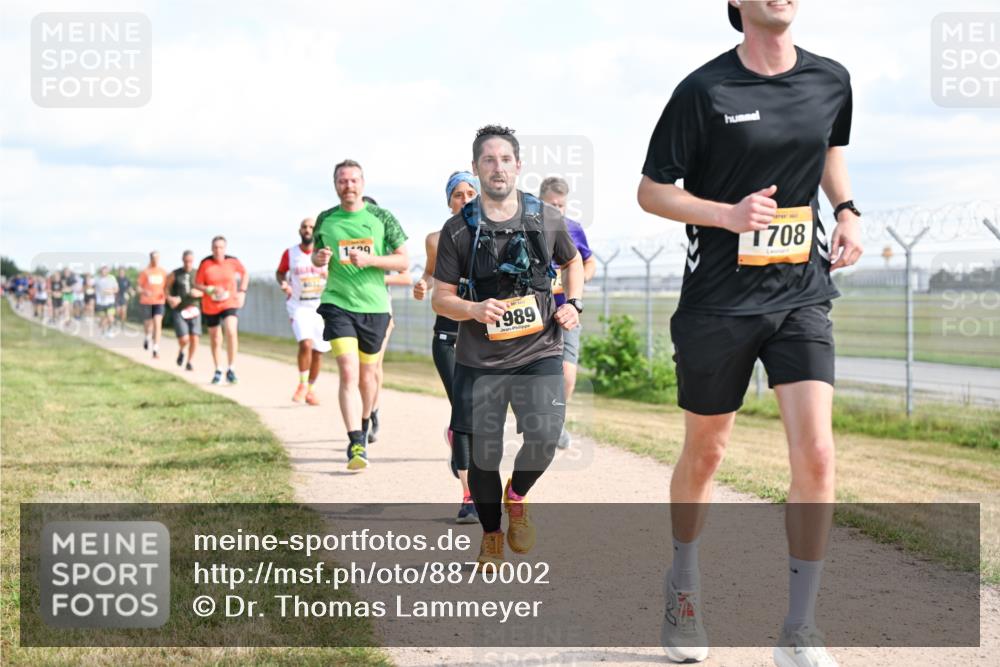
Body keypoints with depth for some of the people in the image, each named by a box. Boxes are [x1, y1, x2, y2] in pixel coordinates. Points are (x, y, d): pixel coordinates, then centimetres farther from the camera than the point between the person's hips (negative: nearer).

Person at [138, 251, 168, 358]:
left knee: (158, 324, -13)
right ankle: (147, 337, 45)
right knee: (148, 324, 9)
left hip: (159, 302, 1)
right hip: (147, 301, -1)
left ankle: (156, 350, -15)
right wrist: (144, 292, -20)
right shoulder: (145, 272, 0)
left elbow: (166, 286, 19)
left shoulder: (163, 272, 8)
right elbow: (139, 287, 1)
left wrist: (166, 294, -1)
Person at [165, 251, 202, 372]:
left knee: (195, 338, -9)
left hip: (194, 310, 2)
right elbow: (165, 289, 6)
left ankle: (190, 362, 11)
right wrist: (169, 298, -14)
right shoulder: (174, 274, -2)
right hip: (179, 311, -2)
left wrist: (199, 293, -13)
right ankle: (181, 352, 21)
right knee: (184, 339, -14)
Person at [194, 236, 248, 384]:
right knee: (215, 338, 10)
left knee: (231, 332, -23)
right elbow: (197, 284, -5)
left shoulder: (232, 261, -6)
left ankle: (231, 370, -18)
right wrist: (211, 290, -22)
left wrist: (242, 291, 2)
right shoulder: (205, 264, -10)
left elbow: (245, 274, 12)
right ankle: (217, 371, 30)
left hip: (229, 304, -1)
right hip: (210, 306, 1)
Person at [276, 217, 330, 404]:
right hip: (298, 306, -2)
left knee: (318, 351, 8)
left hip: (322, 307, 2)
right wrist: (283, 283, -7)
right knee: (306, 343, -23)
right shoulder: (289, 253, -1)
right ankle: (302, 384, -3)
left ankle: (311, 389, 28)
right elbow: (280, 272, 14)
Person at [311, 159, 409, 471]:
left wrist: (369, 259, -14)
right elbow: (317, 255, 20)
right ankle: (356, 444, -20)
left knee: (367, 375, 12)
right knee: (348, 373, -15)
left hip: (374, 305, 1)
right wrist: (318, 259, -5)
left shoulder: (382, 217, 1)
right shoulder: (325, 220, 5)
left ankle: (365, 424, 39)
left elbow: (403, 261, 1)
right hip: (338, 304, -1)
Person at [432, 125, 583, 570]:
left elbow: (572, 261, 23)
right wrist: (474, 309, -20)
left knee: (544, 440, -17)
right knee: (483, 453, 1)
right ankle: (491, 536, 26)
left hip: (539, 353, 1)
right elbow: (440, 299, 1)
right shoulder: (458, 229, -2)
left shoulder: (546, 219, 3)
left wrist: (573, 303, 5)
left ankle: (517, 497, 17)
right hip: (480, 360, 0)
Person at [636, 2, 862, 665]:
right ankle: (684, 583, 40)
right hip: (718, 302, -2)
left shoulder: (832, 81, 4)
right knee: (704, 454, 12)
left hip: (802, 294, 3)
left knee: (816, 453, -12)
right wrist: (728, 214, -19)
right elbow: (651, 191, -3)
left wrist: (847, 211, 6)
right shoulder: (705, 90, -9)